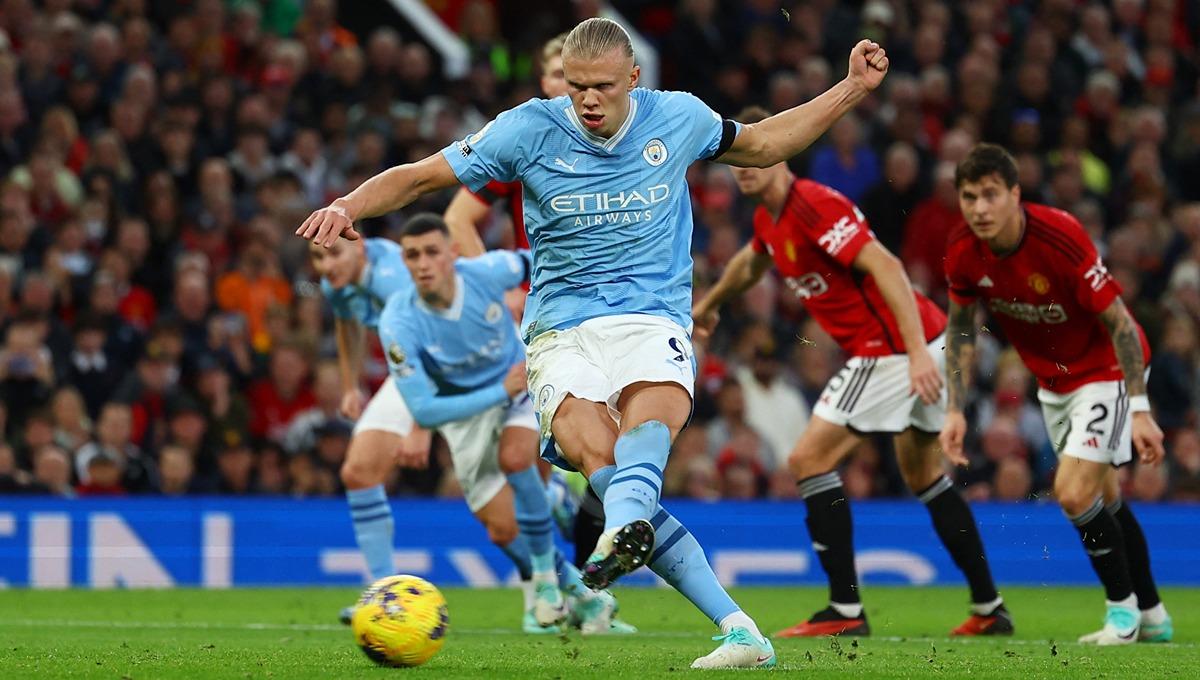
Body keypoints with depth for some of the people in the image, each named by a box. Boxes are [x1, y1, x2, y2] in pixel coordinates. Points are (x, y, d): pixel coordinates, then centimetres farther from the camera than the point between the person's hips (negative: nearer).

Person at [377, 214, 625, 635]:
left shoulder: (488, 272, -26)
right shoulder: (399, 324, -30)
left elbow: (531, 263, -1)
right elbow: (423, 411, -29)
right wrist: (502, 392, -30)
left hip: (519, 386, 0)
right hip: (463, 411, 0)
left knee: (514, 457, -32)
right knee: (503, 532, -5)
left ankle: (545, 573, -14)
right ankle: (582, 594, 19)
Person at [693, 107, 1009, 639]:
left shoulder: (813, 205, -18)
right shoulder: (769, 218, 13)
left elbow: (886, 267, -26)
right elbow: (751, 263, 38)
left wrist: (917, 353, -33)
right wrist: (708, 304, 54)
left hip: (891, 348, -10)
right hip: (919, 342, 10)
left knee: (809, 459, -8)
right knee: (923, 475, 19)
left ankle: (846, 610, -9)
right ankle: (988, 608, 22)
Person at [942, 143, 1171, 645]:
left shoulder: (1060, 238, -31)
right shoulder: (963, 251, -15)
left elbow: (1118, 321, -24)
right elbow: (961, 327, 3)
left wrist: (1140, 410, -26)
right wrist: (956, 409, -4)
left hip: (1106, 367, -6)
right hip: (1052, 379, 6)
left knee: (1074, 492, -17)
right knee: (1103, 499, 15)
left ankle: (1124, 607, 3)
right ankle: (1152, 616, 29)